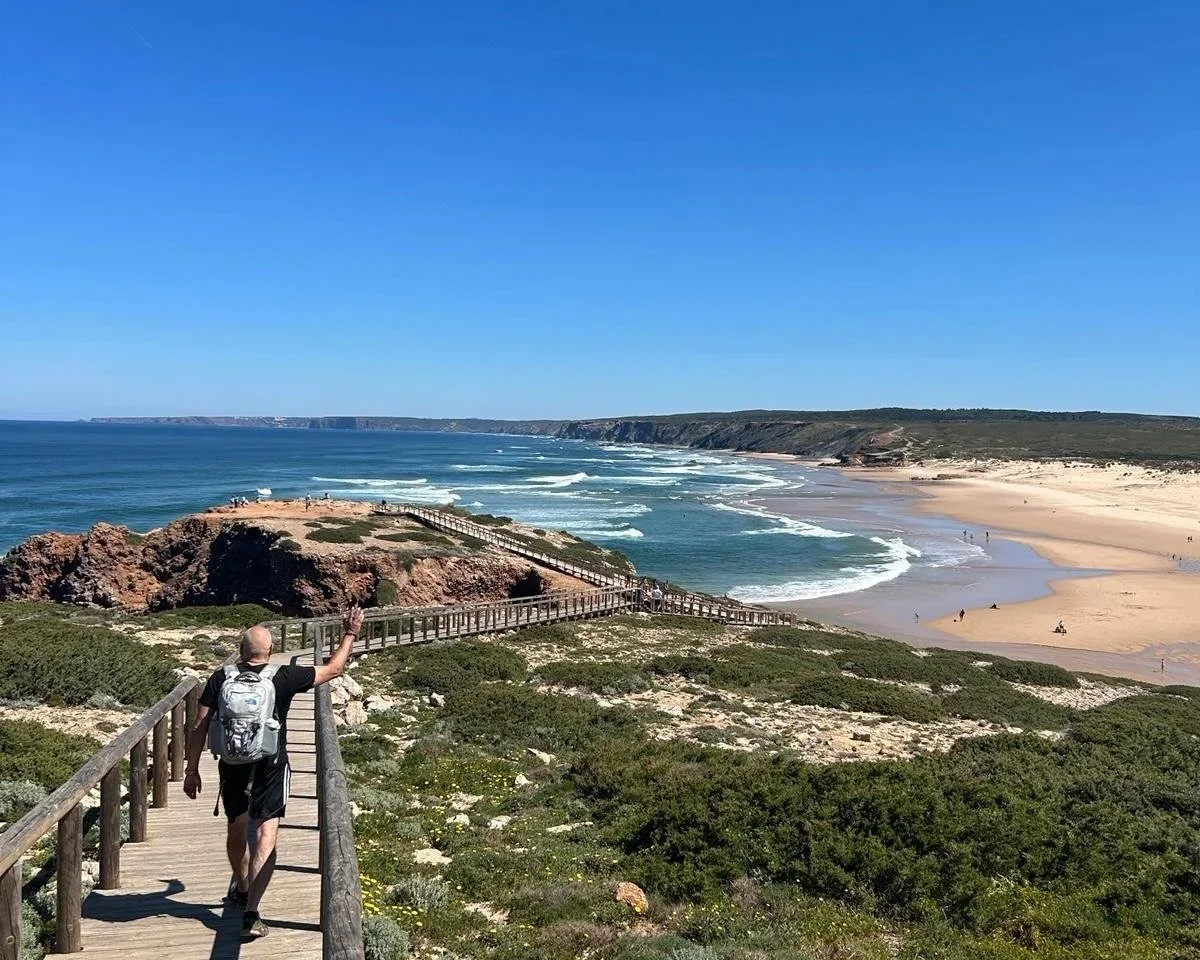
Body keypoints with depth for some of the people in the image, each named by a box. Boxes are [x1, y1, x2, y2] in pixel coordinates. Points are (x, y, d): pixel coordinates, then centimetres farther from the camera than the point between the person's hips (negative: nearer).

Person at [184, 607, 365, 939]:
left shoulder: (220, 679, -6)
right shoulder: (283, 678, -12)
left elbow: (199, 728, -4)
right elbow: (333, 669, -1)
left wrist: (192, 769, 5)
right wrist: (349, 634, 11)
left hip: (232, 767, 3)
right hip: (270, 768, -3)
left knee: (236, 830, 22)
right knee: (266, 837, -2)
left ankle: (241, 890, 45)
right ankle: (251, 913, -12)